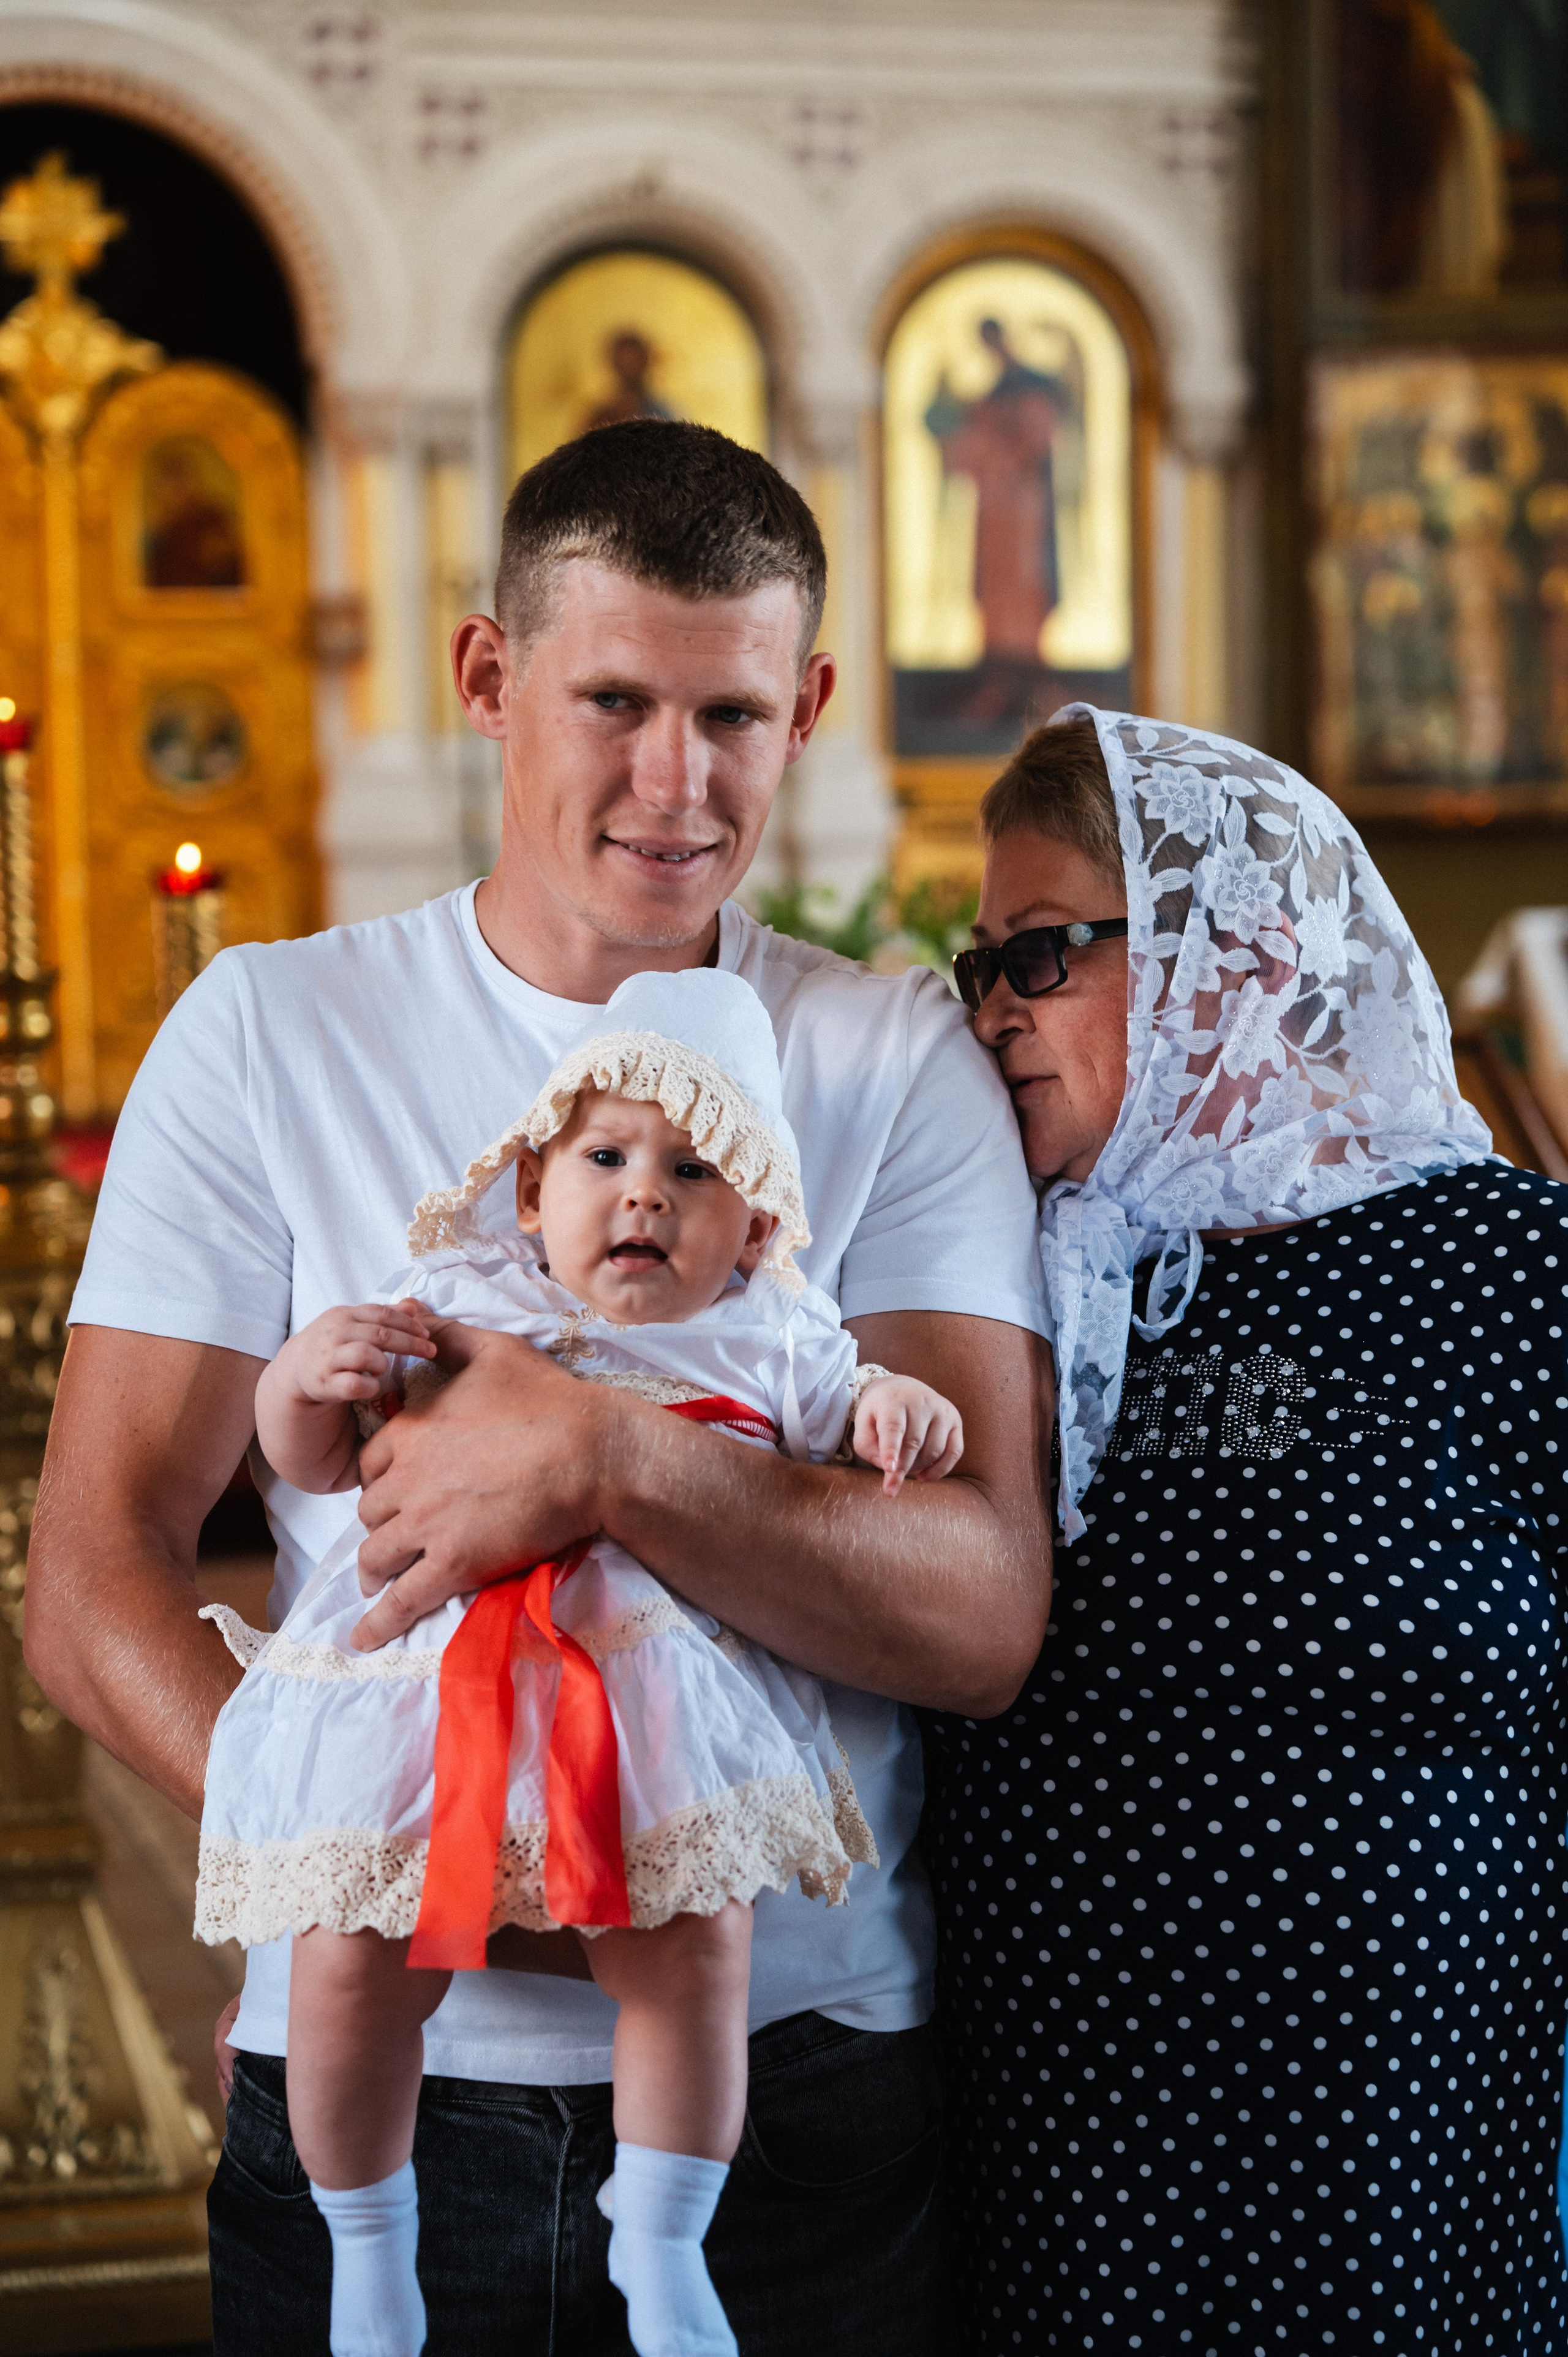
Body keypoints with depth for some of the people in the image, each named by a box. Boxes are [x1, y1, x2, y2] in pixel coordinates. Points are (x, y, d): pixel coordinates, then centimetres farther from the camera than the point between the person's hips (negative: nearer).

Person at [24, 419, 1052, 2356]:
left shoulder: (896, 1066, 1)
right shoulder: (272, 1031, 0)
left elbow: (985, 1614, -9)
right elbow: (91, 1580, -4)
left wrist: (613, 1462, -26)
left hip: (807, 2082, 0)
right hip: (378, 2075, 0)